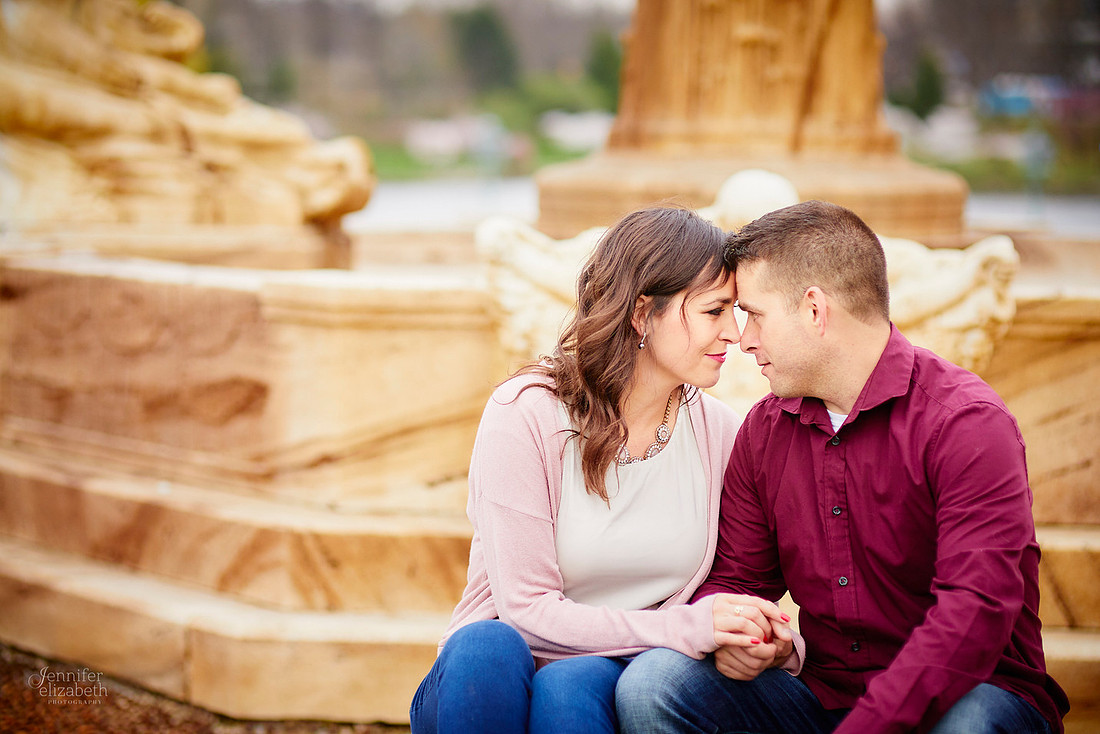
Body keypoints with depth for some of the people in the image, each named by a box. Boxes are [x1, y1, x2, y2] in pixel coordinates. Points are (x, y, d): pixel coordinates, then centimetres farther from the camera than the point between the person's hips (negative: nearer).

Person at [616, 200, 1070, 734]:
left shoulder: (966, 423, -15)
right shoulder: (764, 430, 8)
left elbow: (976, 611, -25)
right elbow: (735, 579, 15)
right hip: (823, 690, 5)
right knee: (651, 681, -17)